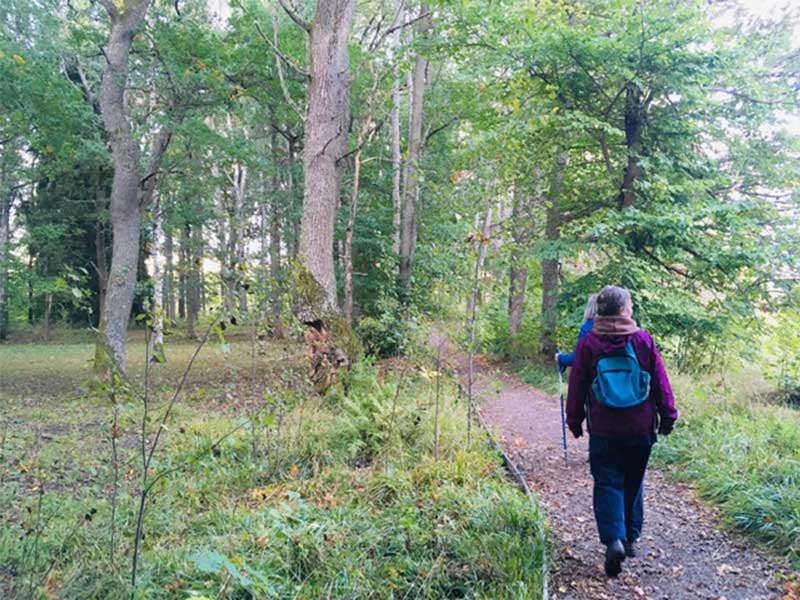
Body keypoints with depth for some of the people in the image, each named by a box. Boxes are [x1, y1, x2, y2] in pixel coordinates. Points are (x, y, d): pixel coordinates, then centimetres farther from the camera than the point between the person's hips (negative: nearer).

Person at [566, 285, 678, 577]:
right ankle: (631, 538, 27)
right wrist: (667, 416, 12)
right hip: (641, 429, 2)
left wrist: (575, 420, 11)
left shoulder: (588, 343, -5)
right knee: (633, 483, 17)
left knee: (607, 484, 3)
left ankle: (614, 539, -13)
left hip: (604, 431, -2)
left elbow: (577, 385, 0)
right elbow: (661, 383, 2)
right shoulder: (643, 339, -3)